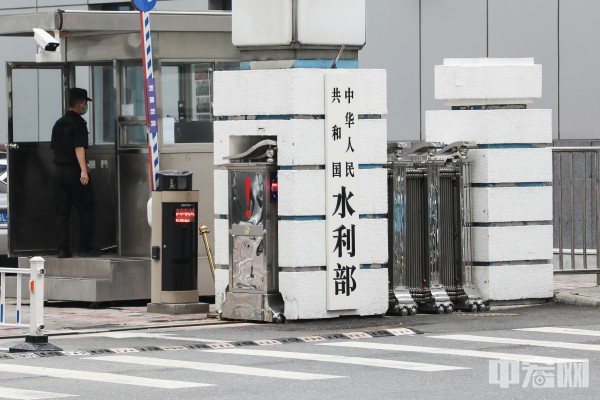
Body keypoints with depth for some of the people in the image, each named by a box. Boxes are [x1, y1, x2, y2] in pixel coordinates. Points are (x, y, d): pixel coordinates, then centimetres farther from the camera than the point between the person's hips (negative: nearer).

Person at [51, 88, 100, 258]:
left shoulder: (59, 123, 13)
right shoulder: (78, 123, -9)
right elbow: (79, 148, -19)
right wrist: (83, 171, -24)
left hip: (59, 172, 7)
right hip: (75, 171, -7)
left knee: (62, 212, 6)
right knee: (86, 211, 1)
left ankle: (63, 249, 2)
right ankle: (85, 248, 0)